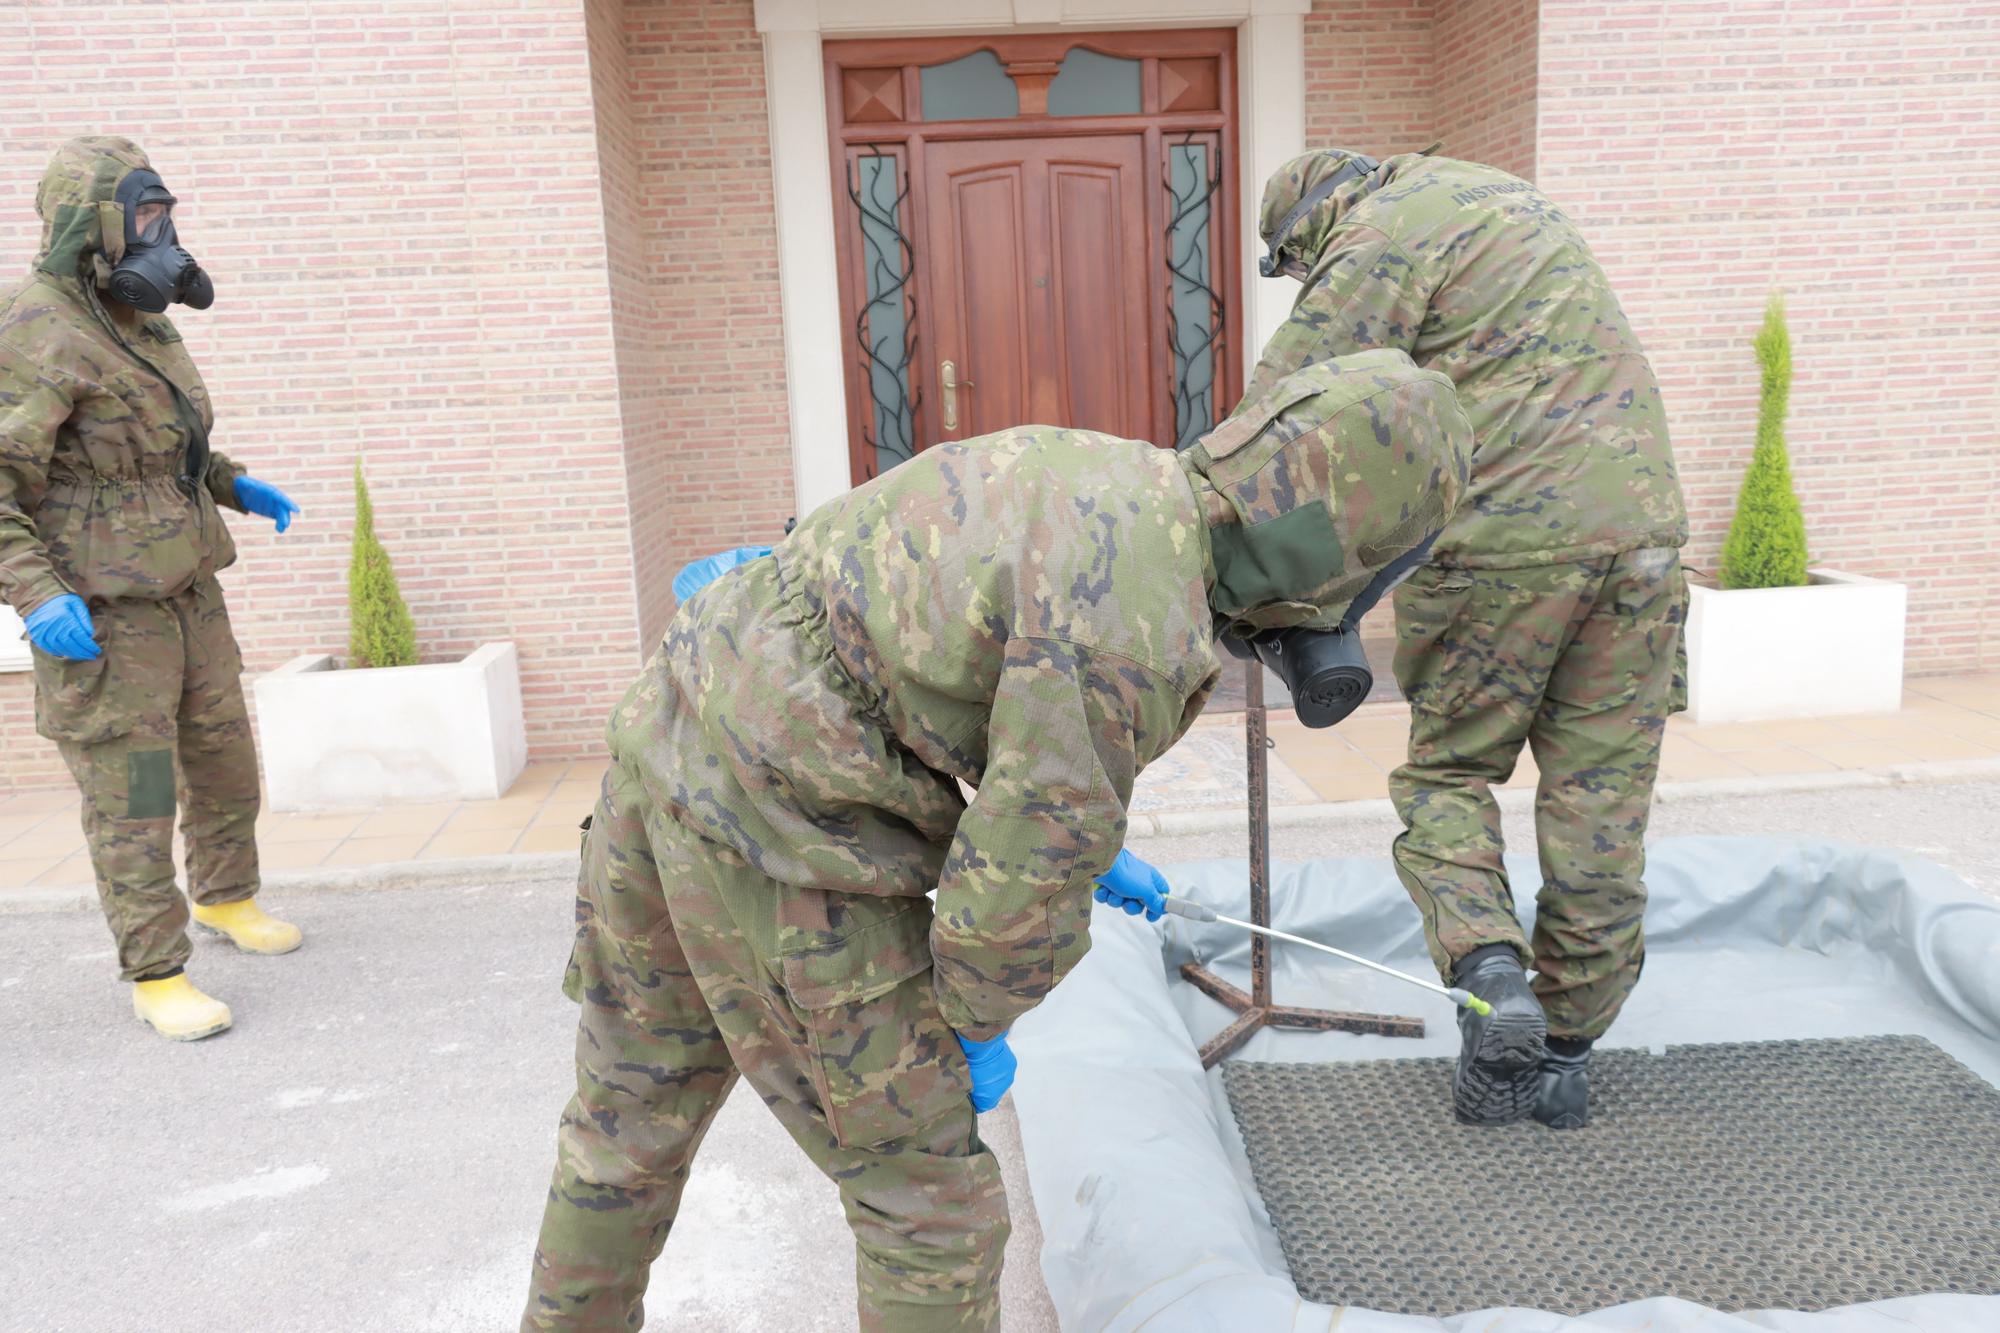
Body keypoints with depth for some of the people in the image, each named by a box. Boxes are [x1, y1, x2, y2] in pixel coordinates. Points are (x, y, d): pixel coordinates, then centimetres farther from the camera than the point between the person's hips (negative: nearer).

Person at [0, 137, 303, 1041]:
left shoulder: (139, 322, 9)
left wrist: (235, 485, 22)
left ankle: (226, 897, 38)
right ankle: (155, 974, 9)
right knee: (133, 795, -2)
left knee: (224, 754, 17)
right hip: (100, 609, -8)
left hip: (184, 586, 8)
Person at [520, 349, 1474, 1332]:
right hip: (782, 844, -9)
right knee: (925, 1181, 11)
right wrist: (978, 1032, 3)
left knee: (635, 1112, 27)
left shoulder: (1095, 472, 8)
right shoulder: (1138, 629, -21)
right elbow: (1019, 873, -16)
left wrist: (1090, 833, 33)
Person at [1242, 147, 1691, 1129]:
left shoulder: (1380, 238, -3)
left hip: (1502, 541, -7)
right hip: (1637, 524, 7)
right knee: (1599, 799, 8)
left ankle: (1490, 970, -7)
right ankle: (1565, 1052, 17)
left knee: (1446, 772, 12)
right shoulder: (1495, 194, 24)